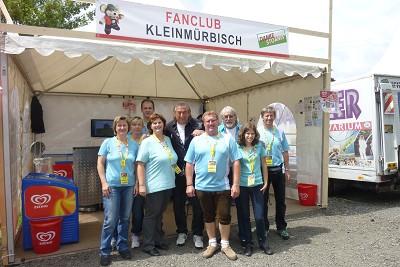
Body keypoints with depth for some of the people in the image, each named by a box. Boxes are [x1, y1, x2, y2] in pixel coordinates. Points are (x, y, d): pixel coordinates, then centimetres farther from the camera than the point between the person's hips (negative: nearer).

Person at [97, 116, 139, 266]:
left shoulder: (134, 145, 6)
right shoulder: (108, 143, 0)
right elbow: (100, 164, -1)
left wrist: (137, 183, 3)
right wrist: (104, 182, -9)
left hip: (129, 186, 3)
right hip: (112, 186, -3)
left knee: (125, 219, 11)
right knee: (110, 220, -4)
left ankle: (123, 247, 28)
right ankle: (105, 252, 13)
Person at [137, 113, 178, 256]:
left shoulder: (168, 140, 9)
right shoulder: (147, 142, -10)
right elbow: (140, 164, -14)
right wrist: (142, 185, -18)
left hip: (168, 185, 6)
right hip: (154, 186, -6)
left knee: (159, 213, 18)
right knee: (151, 215, 5)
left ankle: (158, 240, 32)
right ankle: (148, 245, 18)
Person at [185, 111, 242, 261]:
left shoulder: (228, 139, -1)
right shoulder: (196, 140, 2)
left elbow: (236, 162, -2)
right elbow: (189, 163, 3)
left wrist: (236, 184, -7)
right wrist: (189, 184, -1)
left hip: (223, 186, -1)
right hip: (202, 187, 1)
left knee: (224, 216, 7)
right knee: (208, 216, 15)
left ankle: (225, 245, 27)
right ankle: (212, 243, 32)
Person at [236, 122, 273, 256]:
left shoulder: (259, 146, 2)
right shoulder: (237, 147, -3)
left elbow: (264, 165, 8)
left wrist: (266, 182, 7)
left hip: (257, 184, 1)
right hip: (242, 185, 0)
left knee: (259, 216, 1)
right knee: (244, 216, 9)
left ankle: (262, 242, 23)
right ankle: (248, 243, 24)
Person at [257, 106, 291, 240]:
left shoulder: (280, 132, 6)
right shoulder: (257, 132, -3)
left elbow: (285, 152, 10)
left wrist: (287, 170, 9)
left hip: (278, 170, 3)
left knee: (280, 200, 11)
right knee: (263, 200, 8)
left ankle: (281, 227, 26)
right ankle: (264, 227, 23)